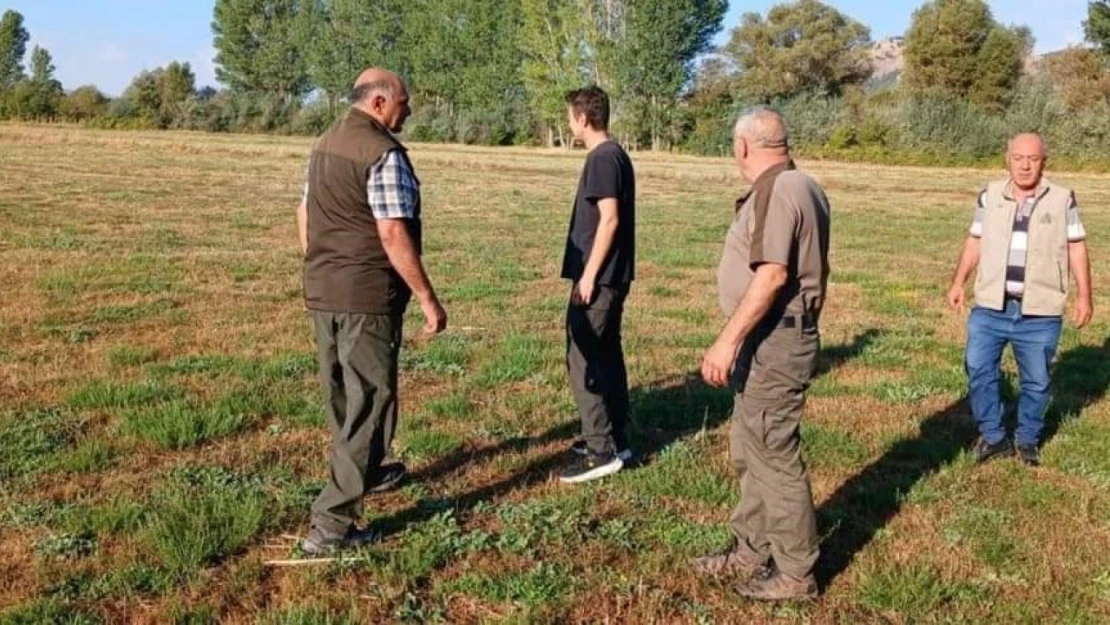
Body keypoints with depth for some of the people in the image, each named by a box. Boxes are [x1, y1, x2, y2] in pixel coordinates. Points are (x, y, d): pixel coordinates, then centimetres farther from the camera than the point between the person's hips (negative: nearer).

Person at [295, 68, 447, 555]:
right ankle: (331, 523, -3)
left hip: (321, 292, 9)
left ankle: (366, 473, 42)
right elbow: (393, 234, -22)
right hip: (367, 296, -9)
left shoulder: (325, 144, 12)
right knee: (369, 402, -3)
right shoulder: (384, 152, -16)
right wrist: (427, 298, -17)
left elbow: (305, 214, 17)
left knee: (341, 395, 21)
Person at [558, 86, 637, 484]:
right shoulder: (615, 155, 14)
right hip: (612, 275, 10)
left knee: (584, 360, -7)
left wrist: (589, 275, -20)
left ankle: (601, 451, -3)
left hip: (599, 277, -10)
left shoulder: (603, 158, -15)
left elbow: (609, 219, -21)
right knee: (606, 355, 15)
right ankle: (615, 440, 23)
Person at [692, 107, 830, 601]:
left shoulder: (776, 192, -18)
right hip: (777, 336, 11)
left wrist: (727, 341, -26)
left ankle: (796, 574, 11)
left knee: (773, 455, -1)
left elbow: (771, 276, -26)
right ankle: (752, 552, 31)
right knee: (750, 450, 18)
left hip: (774, 339, -11)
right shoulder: (801, 186, 15)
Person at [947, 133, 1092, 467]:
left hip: (1040, 313, -1)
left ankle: (1027, 440, 27)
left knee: (1036, 381, 8)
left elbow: (1076, 248, 4)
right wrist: (958, 282, 6)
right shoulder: (990, 195, 3)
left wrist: (1084, 295, 1)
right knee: (979, 369, 1)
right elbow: (974, 242, 12)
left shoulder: (1062, 199, -1)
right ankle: (993, 436, 17)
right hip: (990, 307, 1)